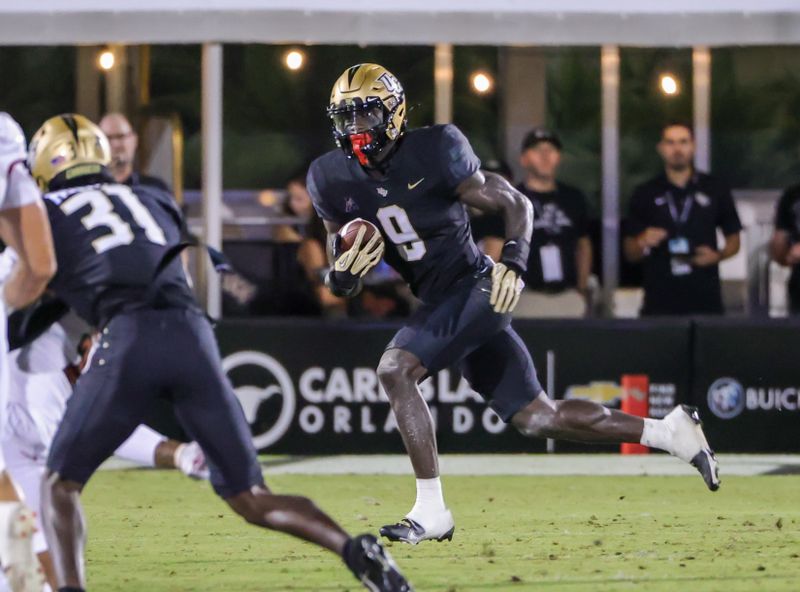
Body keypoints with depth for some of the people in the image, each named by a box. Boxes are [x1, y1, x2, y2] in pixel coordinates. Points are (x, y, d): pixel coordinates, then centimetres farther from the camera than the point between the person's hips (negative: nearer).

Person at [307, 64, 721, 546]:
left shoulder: (434, 154, -14)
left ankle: (431, 512, -18)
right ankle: (669, 432, 23)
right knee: (538, 419, 10)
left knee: (394, 369, -23)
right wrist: (344, 272, -15)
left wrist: (515, 260, -22)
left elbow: (515, 204, -6)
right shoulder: (335, 181, 2)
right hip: (442, 303, 7)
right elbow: (343, 284, 8)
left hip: (476, 288, -7)